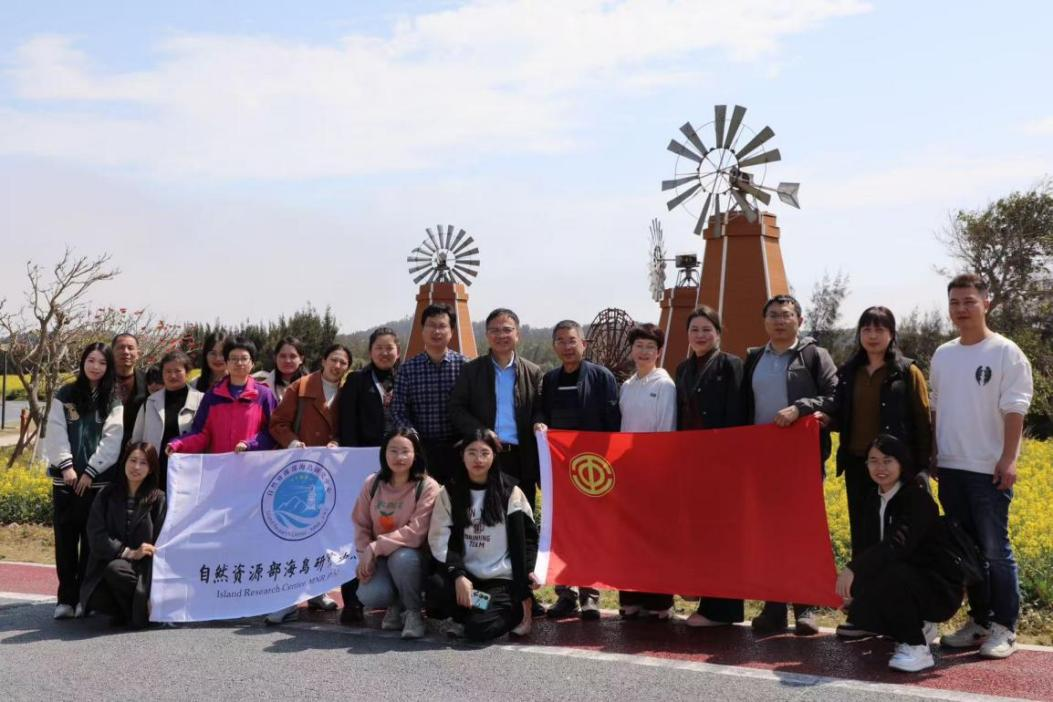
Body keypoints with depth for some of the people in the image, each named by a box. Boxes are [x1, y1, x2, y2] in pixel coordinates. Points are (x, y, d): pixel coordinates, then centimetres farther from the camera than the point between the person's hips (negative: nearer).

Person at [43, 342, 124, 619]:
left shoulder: (114, 401, 5)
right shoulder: (64, 396, 9)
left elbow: (112, 439, -3)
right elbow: (56, 433, 1)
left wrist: (90, 471, -11)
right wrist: (66, 466, -11)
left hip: (99, 480, -1)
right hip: (66, 479, 1)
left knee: (92, 540, 1)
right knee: (65, 539, 2)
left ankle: (86, 597, 8)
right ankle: (66, 598, 7)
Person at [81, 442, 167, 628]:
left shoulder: (158, 499, -1)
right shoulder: (108, 494, 6)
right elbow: (96, 535, -3)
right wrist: (129, 553, -14)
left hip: (143, 567, -2)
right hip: (108, 563, 3)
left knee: (115, 569, -34)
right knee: (95, 598, -27)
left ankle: (138, 612, -8)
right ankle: (122, 611, 7)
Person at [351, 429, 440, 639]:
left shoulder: (427, 487, -15)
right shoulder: (372, 484, -1)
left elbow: (415, 533, -21)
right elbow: (361, 526, 4)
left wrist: (375, 547, -25)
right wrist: (365, 556, -13)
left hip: (411, 557, -3)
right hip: (379, 559, 3)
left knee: (401, 558, -37)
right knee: (369, 596, -26)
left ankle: (412, 611, -9)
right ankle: (395, 605, 12)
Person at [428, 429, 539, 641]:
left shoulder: (510, 491, 2)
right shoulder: (450, 492, 4)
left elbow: (526, 537, 3)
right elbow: (441, 540, -3)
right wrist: (458, 575, -18)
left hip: (502, 580, -2)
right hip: (466, 575, 2)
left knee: (480, 629, -24)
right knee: (436, 586, -30)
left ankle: (514, 612, 7)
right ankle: (464, 617, 0)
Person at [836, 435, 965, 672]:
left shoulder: (917, 497, -20)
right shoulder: (874, 499, 5)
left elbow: (898, 544, -36)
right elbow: (873, 546, 4)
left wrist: (853, 568, -47)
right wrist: (854, 589, -7)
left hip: (940, 589, -8)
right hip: (903, 583, 8)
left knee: (893, 574, -35)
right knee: (859, 611, -14)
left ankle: (917, 648, -17)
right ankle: (919, 626, 15)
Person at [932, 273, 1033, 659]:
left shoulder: (1006, 353, -6)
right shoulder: (942, 355, 12)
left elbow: (1015, 411, -10)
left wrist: (1008, 459, -17)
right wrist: (930, 455, 14)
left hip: (988, 470, -6)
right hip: (951, 468, 6)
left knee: (995, 551, -3)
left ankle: (1004, 628, 8)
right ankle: (979, 621, 22)